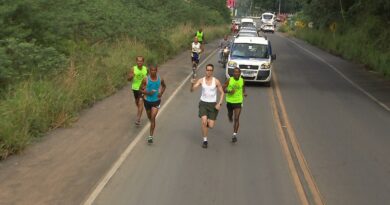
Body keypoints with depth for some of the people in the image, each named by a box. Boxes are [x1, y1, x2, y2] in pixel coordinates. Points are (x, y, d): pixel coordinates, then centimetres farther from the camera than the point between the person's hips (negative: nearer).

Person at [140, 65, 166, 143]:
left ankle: (150, 136, -10)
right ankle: (152, 125, 55)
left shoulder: (160, 79, -8)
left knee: (153, 118, -12)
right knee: (149, 117, 19)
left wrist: (161, 93, -5)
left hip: (156, 101, -1)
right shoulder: (146, 79, -12)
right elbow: (141, 89, -5)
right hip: (147, 100, 1)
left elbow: (164, 86, 13)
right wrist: (148, 93, -22)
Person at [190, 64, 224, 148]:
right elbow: (192, 90, -9)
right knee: (204, 121, -18)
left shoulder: (216, 81, -4)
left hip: (213, 104, 0)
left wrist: (219, 103, -9)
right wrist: (192, 84, -30)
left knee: (211, 126, -5)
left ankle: (209, 122, 34)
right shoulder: (201, 80, -3)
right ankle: (205, 140, -1)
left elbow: (222, 93, 3)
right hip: (203, 103, 0)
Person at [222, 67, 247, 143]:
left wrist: (244, 93, 1)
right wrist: (229, 91, -26)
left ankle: (234, 135, -9)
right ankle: (230, 117, 61)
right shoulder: (229, 80, -11)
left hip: (238, 102, -1)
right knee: (230, 115, 22)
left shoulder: (242, 80, -4)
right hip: (230, 101, 1)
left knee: (236, 119, -11)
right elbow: (222, 89, -8)